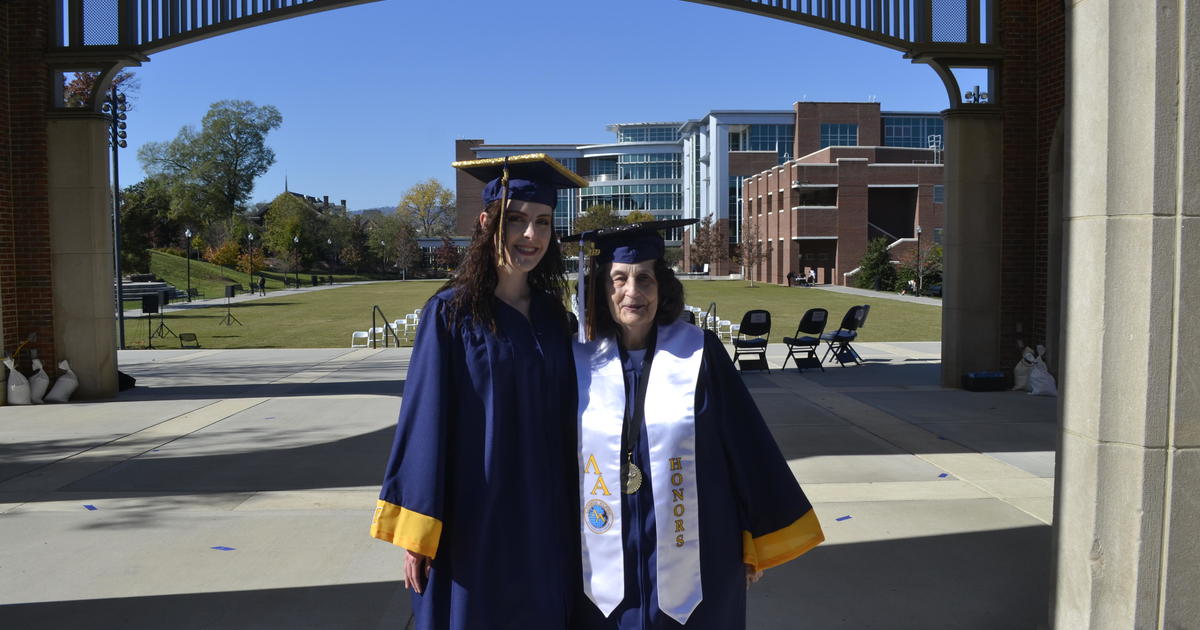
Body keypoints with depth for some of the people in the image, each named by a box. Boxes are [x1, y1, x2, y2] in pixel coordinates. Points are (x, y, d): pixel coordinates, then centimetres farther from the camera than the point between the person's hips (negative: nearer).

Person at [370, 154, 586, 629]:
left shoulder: (552, 316, 4)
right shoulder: (451, 313, -9)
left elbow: (565, 420, 10)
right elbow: (426, 422, -11)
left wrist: (571, 514, 11)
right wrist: (416, 534, -12)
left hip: (545, 524, 5)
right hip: (474, 519, -4)